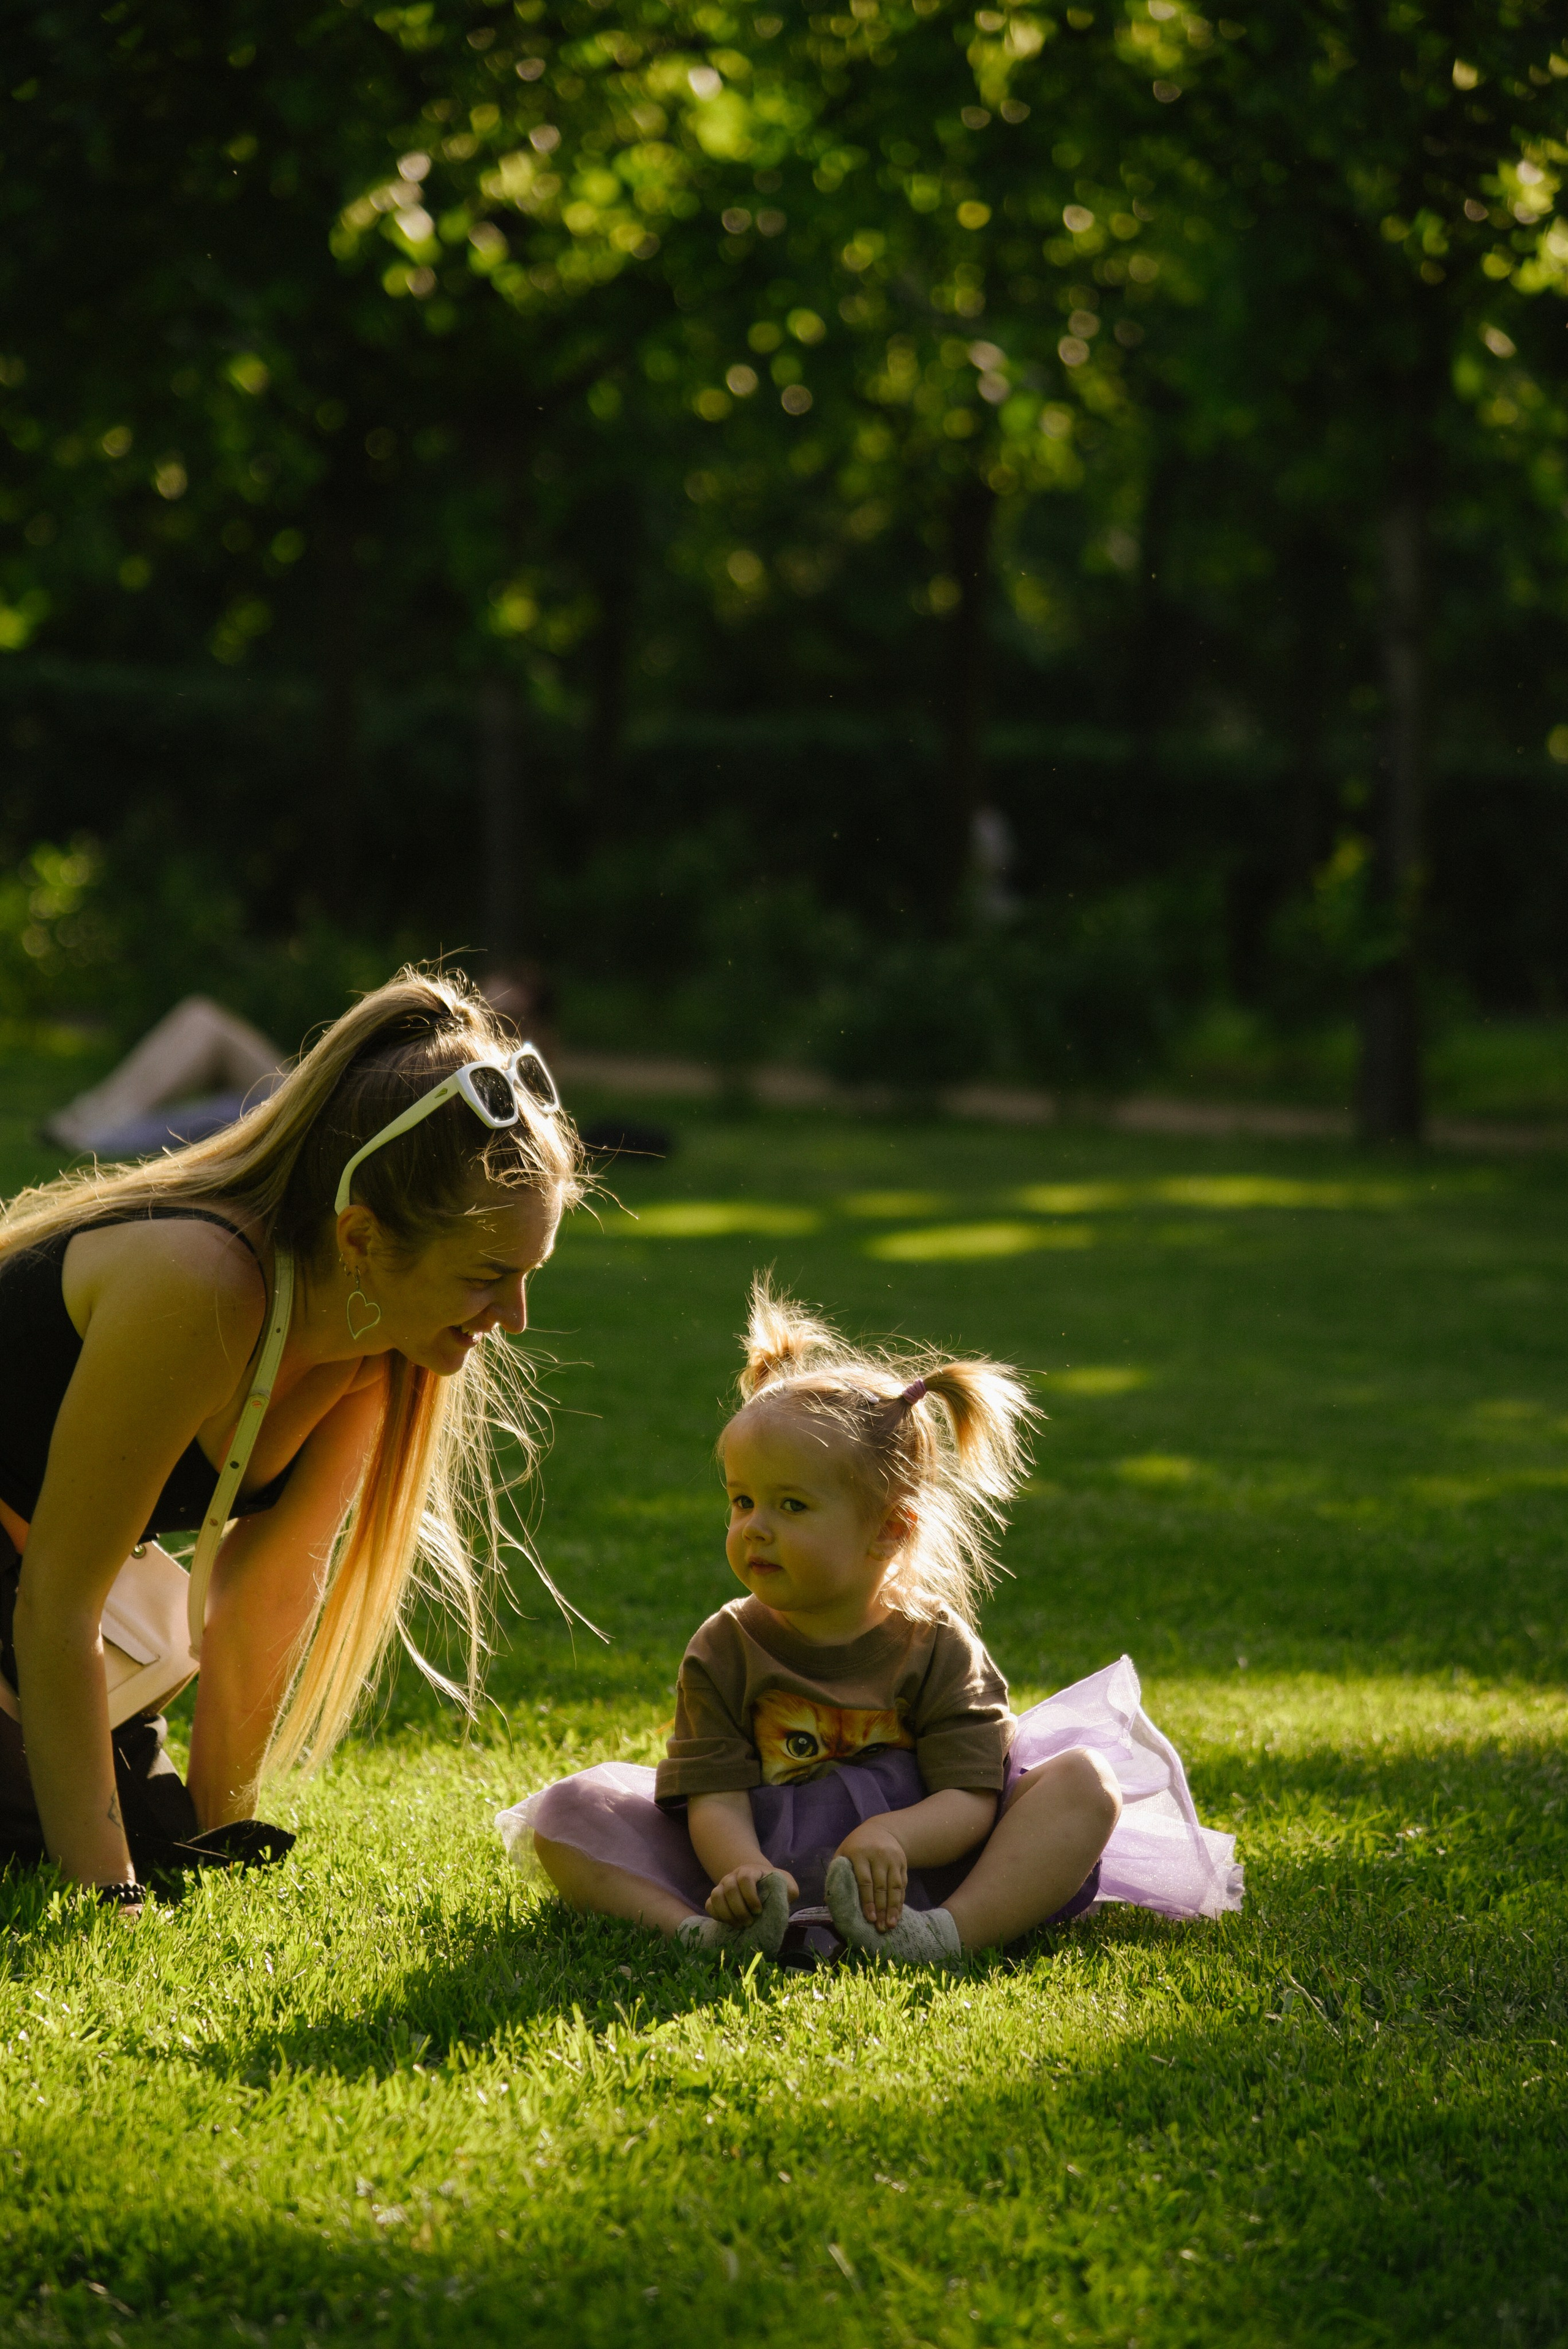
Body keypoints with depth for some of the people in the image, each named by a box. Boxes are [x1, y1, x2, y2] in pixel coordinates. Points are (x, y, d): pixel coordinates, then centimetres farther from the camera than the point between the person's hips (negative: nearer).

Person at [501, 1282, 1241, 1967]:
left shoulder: (937, 1648, -1)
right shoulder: (724, 1652, 2)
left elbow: (969, 1802, -10)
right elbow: (716, 1801, -9)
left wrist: (891, 1836, -33)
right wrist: (742, 1872, -34)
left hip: (905, 1879, -1)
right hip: (768, 1872, 1)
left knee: (1085, 1783, -19)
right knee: (568, 1812, -14)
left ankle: (953, 1934, -40)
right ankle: (702, 1932, -37)